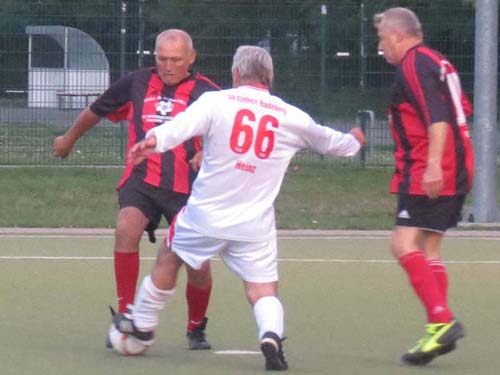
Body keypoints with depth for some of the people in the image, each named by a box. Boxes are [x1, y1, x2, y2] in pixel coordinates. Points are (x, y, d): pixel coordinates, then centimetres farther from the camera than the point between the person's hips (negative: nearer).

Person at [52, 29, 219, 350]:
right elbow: (96, 112, 26)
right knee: (126, 230, -27)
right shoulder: (136, 84, 9)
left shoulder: (205, 91, 1)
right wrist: (69, 139, 40)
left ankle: (197, 329, 24)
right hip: (141, 180, 1)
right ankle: (125, 316, -18)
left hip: (186, 187, -1)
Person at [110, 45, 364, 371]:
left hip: (205, 215, -1)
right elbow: (327, 141, 24)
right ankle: (271, 334, -25)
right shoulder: (292, 117, 7)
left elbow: (182, 124, -21)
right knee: (264, 292, 4)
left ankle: (142, 326, 35)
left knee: (169, 258, 22)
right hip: (255, 225, 1)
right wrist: (352, 142, 45)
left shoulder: (216, 101, -3)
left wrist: (154, 141, -36)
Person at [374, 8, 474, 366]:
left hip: (430, 173, -10)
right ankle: (440, 328, 8)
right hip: (455, 171, 10)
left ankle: (442, 320, -25)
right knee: (427, 249, 12)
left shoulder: (414, 64, -11)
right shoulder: (437, 62, 19)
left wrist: (433, 164, -28)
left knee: (404, 243, -15)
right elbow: (462, 111, 24)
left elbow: (437, 116, -22)